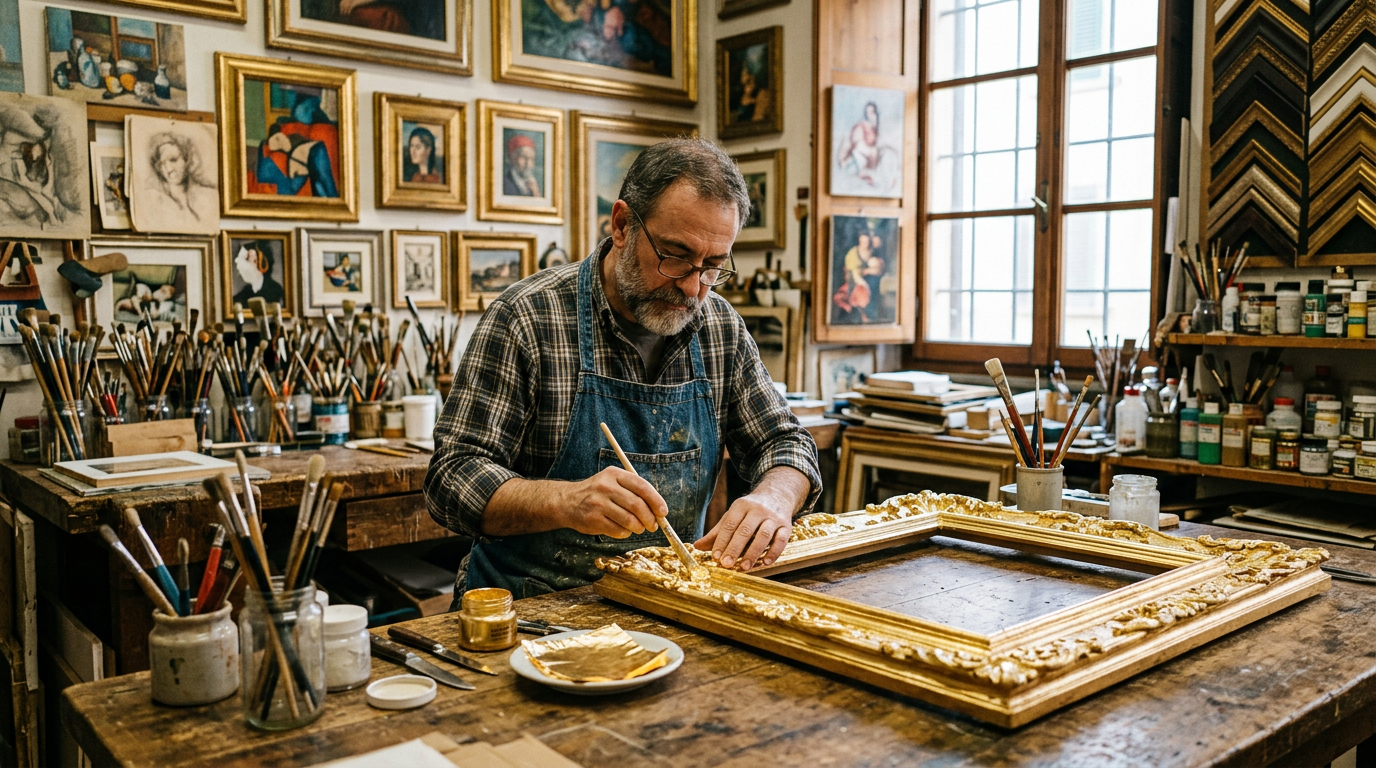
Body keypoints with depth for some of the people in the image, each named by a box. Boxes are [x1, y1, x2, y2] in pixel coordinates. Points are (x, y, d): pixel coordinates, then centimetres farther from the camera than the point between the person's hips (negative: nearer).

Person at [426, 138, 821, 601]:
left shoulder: (721, 326, 3)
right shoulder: (527, 319, -13)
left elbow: (784, 441, 10)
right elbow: (452, 479, -14)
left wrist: (773, 499, -14)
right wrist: (565, 500, -33)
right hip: (530, 609, -4)